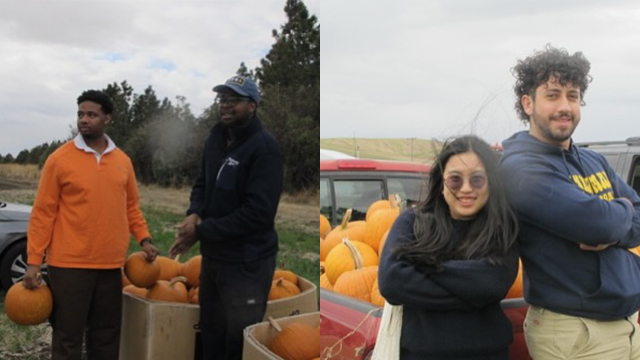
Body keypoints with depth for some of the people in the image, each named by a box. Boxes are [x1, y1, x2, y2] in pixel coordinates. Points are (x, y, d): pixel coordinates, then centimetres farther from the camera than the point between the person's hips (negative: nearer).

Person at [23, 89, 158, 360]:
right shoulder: (60, 159, -5)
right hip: (69, 264, -4)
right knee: (68, 336, 4)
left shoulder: (122, 161, 7)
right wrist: (34, 260, -8)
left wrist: (144, 239, 4)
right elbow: (43, 213, -4)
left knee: (107, 334, 14)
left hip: (110, 264, 4)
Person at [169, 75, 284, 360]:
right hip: (212, 255, 7)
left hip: (247, 262, -7)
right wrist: (195, 214, -7)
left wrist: (201, 231, -19)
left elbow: (257, 213, -24)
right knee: (210, 332, 21)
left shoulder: (264, 148, -17)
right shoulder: (215, 138, 7)